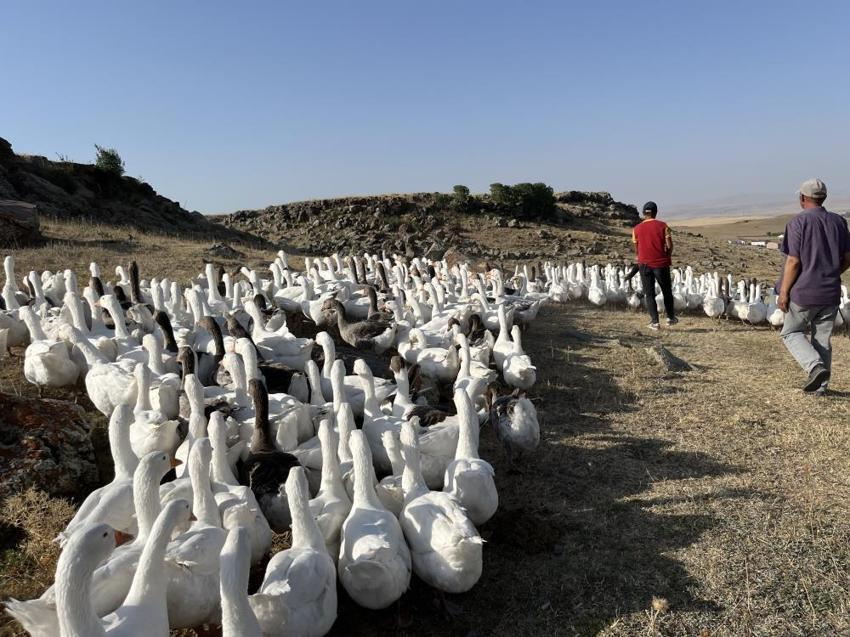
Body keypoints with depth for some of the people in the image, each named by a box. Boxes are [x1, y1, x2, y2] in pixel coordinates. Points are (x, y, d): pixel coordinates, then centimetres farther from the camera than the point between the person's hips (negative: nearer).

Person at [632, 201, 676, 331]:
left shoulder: (637, 229, 1)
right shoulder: (662, 226, -3)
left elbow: (636, 249, 5)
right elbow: (669, 245, -7)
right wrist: (667, 257, 12)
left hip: (644, 264, 1)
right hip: (661, 264, 0)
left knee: (649, 293, 5)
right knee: (667, 292, 16)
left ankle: (654, 321, -1)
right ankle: (670, 318, 26)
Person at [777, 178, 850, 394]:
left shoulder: (798, 222, -12)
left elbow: (793, 262, -15)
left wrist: (784, 292, -8)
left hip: (803, 291, -5)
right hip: (831, 292, 5)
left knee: (791, 333, 11)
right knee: (823, 339, 13)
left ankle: (816, 366, -11)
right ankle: (821, 385, 16)